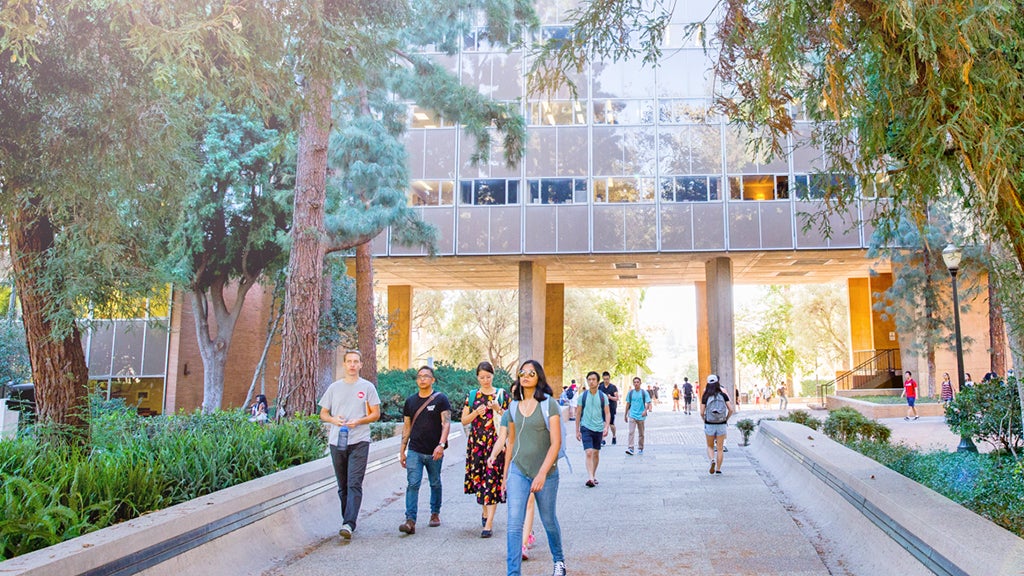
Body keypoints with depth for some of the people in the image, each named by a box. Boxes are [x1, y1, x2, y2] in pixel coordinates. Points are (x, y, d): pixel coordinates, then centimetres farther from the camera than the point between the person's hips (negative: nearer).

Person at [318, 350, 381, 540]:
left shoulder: (368, 387, 4)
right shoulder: (334, 387, 11)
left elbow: (376, 414, 2)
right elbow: (323, 414, 13)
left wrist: (358, 421, -15)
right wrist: (334, 420, -8)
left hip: (359, 441, -3)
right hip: (337, 441, 4)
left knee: (354, 484, -13)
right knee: (342, 485, 12)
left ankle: (349, 524, -19)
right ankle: (348, 520, 24)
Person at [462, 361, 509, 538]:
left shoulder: (502, 395, 3)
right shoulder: (472, 395, 8)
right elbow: (464, 421, 7)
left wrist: (498, 409, -13)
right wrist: (476, 413, -10)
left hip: (496, 442, -3)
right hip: (476, 442, 3)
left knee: (492, 479, -9)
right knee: (479, 478, 9)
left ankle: (489, 523, -9)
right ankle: (485, 511, 34)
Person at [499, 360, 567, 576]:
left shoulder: (549, 404, -8)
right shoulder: (514, 406, 5)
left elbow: (556, 442, -13)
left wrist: (543, 473, -21)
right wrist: (505, 475, 15)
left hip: (546, 473, -3)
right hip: (518, 471, 3)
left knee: (549, 521, 15)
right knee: (514, 524, -9)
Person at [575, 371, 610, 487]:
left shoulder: (603, 396, 2)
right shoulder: (583, 396, 1)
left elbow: (607, 413, 3)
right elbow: (578, 413, 7)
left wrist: (606, 427, -12)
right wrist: (577, 430, 6)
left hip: (598, 428, 2)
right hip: (586, 428, -2)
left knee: (596, 453, 12)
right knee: (589, 453, -13)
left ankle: (594, 475, 28)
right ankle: (590, 478, -18)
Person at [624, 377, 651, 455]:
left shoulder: (644, 393, 0)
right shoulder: (630, 392, 6)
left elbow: (648, 403, -5)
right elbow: (628, 404, 13)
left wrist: (645, 410, -24)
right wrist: (626, 415, 14)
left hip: (641, 416, 0)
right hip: (632, 415, 0)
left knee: (641, 434, 10)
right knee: (631, 432, -13)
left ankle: (640, 448, 23)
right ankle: (630, 448, -17)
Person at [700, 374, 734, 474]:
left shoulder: (705, 396, -5)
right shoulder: (723, 395, -2)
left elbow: (702, 412, -8)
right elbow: (731, 410, -7)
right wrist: (726, 419, 8)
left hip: (709, 425, -1)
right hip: (721, 425, 1)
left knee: (710, 447, 15)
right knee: (720, 448, 11)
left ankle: (712, 461, -12)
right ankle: (718, 469, 10)